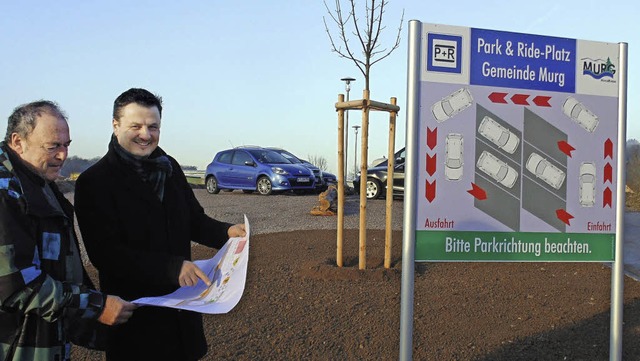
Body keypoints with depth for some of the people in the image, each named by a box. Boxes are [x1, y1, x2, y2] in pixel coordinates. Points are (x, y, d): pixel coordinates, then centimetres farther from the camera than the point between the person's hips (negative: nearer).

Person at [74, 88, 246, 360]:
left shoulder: (169, 168, 6)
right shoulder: (93, 182, -13)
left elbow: (194, 219, 13)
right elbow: (104, 252, -20)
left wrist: (226, 232, -9)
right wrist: (172, 267, -29)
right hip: (134, 315, -5)